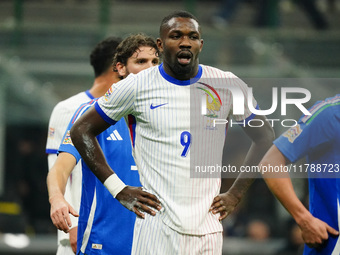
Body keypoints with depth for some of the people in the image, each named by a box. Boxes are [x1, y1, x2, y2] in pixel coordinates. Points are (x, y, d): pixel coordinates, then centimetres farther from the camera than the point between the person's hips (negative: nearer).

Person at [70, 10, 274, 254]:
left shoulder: (227, 86, 6)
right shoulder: (137, 87, 1)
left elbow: (264, 136, 18)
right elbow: (82, 130, 10)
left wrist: (235, 194, 10)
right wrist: (118, 189, 2)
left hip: (208, 229, 2)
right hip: (156, 226, -2)